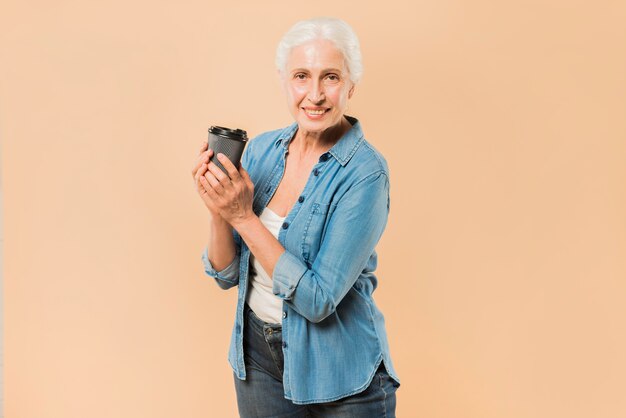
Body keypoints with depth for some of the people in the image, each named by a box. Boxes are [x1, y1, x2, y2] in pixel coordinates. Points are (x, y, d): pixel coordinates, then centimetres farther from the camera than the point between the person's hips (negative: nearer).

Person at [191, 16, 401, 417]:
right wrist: (219, 210, -19)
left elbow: (318, 299, -24)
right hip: (257, 356, 5)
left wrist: (243, 216, -25)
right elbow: (226, 274, -1)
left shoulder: (365, 172, -20)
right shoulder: (262, 149, -4)